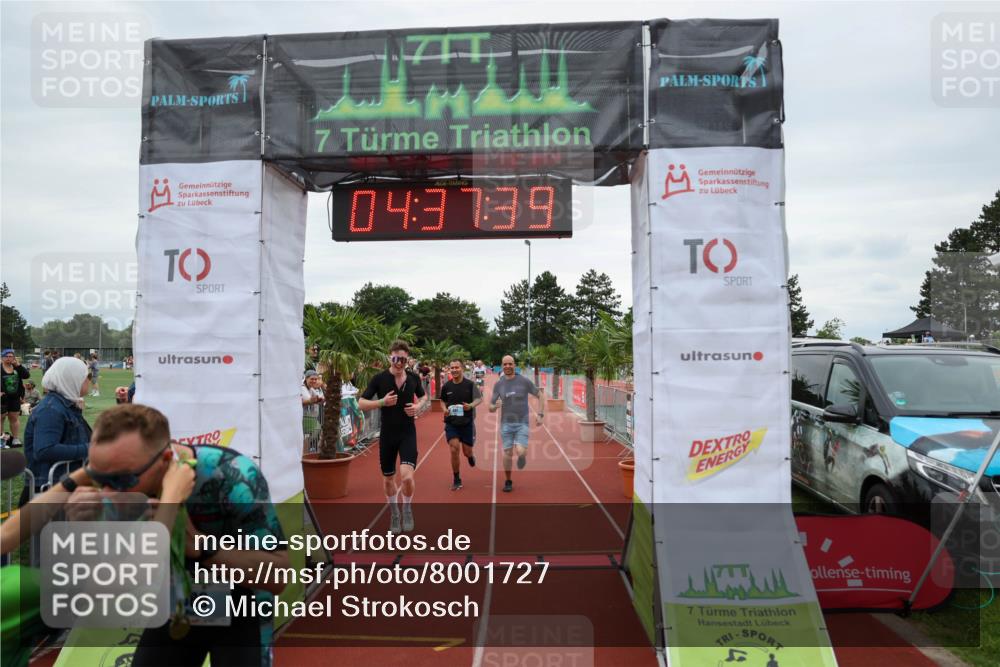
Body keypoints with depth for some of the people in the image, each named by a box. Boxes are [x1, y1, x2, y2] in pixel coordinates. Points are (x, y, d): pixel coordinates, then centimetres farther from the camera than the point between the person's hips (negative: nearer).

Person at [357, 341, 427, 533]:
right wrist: (382, 402, -21)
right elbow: (361, 403, -6)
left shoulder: (413, 378, -1)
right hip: (387, 435, 0)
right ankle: (394, 513, 38)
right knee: (388, 479, 13)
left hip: (408, 433, 0)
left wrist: (418, 406, -3)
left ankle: (407, 508, 11)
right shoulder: (379, 379, -8)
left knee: (407, 476, -18)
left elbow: (423, 396, 18)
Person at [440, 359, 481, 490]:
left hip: (467, 422, -1)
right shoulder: (446, 386, 0)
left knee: (467, 451, 5)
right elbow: (442, 400, 15)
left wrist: (471, 405, -21)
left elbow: (479, 399, -1)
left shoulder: (470, 384, -7)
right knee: (454, 449, -12)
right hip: (451, 423, 1)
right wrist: (445, 409, -6)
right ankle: (456, 480, 5)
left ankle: (470, 456, 47)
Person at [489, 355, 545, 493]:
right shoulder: (498, 384, 2)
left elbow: (540, 395, 4)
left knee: (521, 452, -16)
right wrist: (495, 406, -19)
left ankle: (522, 456, 21)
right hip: (506, 423, 2)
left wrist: (540, 414, -4)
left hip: (522, 423, -2)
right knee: (507, 453, 1)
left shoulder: (524, 381, -4)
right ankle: (508, 482, 19)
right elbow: (491, 408, 5)